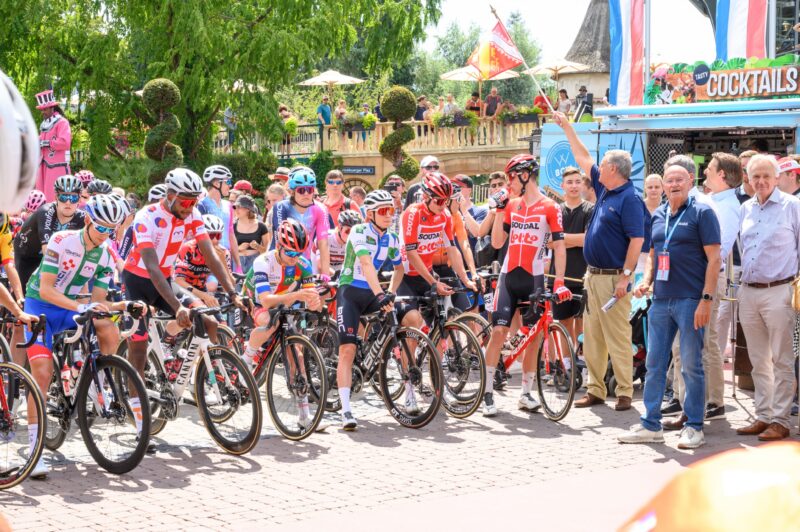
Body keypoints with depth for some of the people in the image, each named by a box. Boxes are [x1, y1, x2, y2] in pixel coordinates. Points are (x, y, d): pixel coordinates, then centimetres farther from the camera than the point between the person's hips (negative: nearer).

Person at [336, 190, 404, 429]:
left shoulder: (392, 239, 6)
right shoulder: (359, 232, -14)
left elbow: (399, 268, 21)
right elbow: (366, 264, -29)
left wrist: (391, 293, 3)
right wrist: (380, 295, -41)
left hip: (372, 293, 6)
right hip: (350, 292, -6)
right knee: (347, 349, -16)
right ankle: (346, 411, -19)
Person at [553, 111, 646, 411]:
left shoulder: (629, 198, -13)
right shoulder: (604, 190, 12)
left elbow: (637, 239, -18)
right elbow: (583, 158, 24)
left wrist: (625, 277, -22)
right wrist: (566, 126, 26)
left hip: (613, 278, -9)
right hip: (593, 275, 9)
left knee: (618, 338, -6)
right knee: (592, 338, 10)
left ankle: (624, 393, -1)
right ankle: (595, 391, 15)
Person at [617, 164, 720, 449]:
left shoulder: (702, 212, -5)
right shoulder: (658, 215, 14)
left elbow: (714, 259, -9)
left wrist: (706, 299, -15)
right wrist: (646, 281, 5)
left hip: (690, 300, -6)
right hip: (660, 299, 6)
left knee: (691, 365, 0)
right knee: (654, 363, 8)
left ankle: (694, 427, 9)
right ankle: (650, 425, 16)